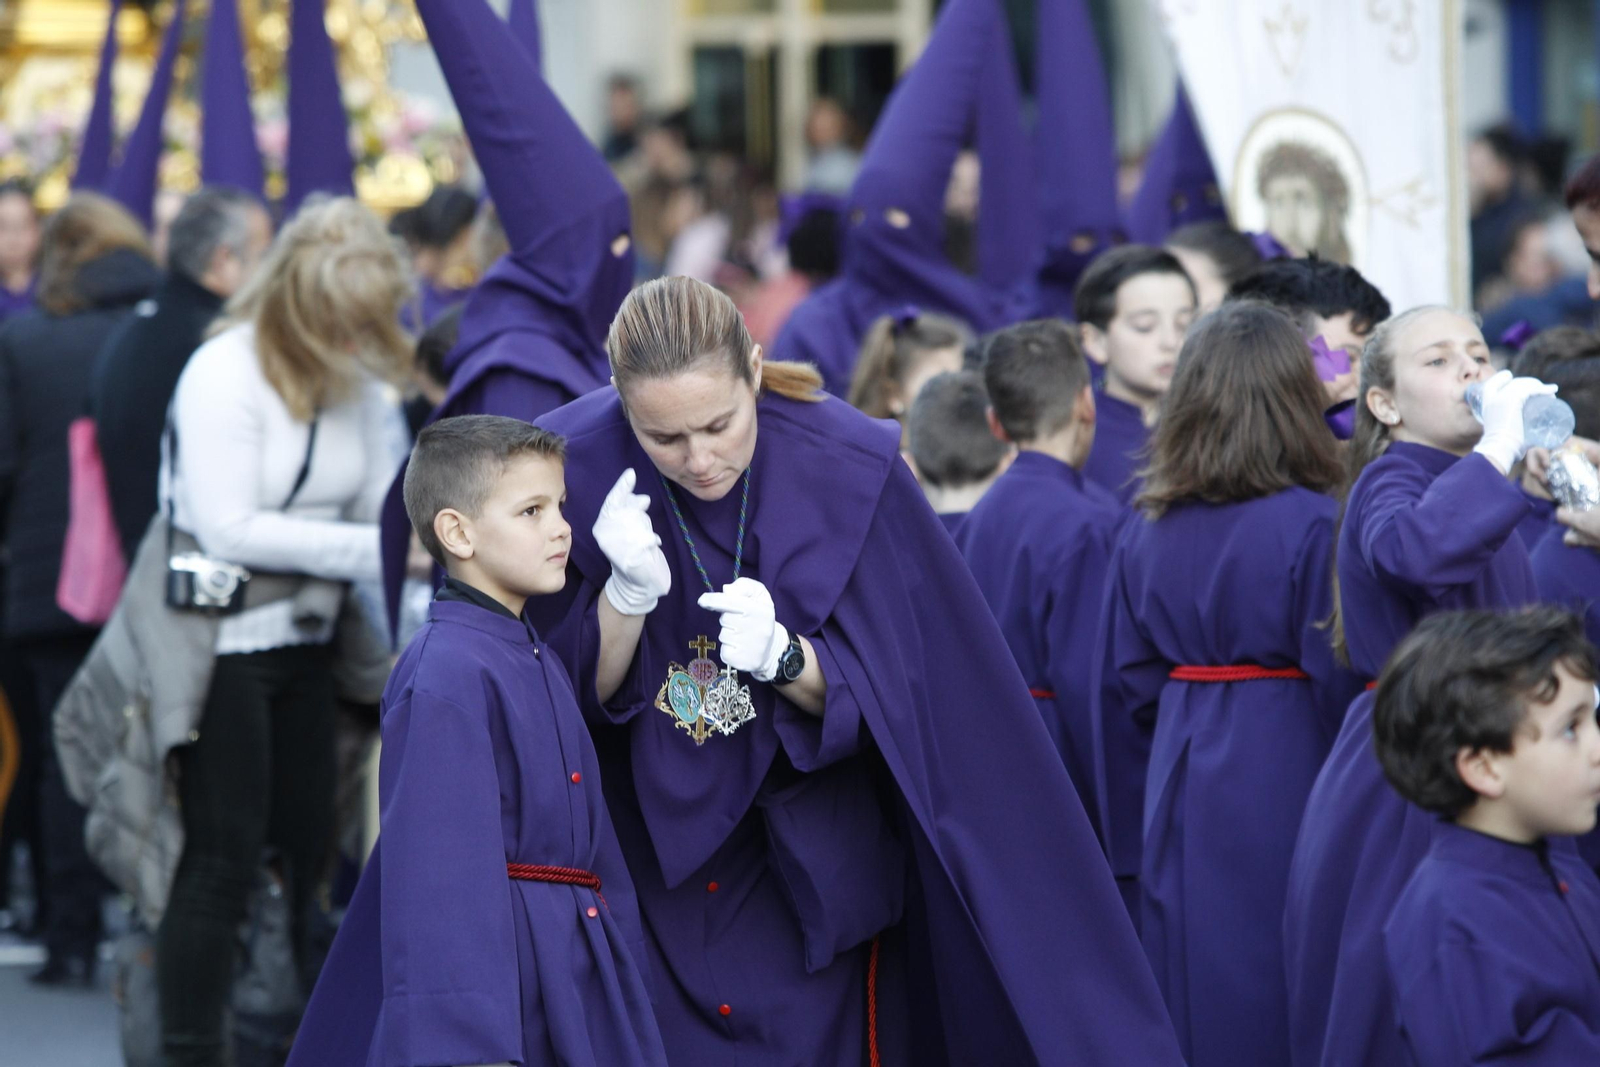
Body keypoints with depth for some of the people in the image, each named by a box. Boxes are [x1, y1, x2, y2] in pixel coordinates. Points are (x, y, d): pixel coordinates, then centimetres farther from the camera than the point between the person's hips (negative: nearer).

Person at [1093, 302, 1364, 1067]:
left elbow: (1126, 686, 9)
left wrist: (1134, 834, 16)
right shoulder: (1309, 526, -12)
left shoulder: (1147, 528, 4)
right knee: (1276, 1003, 0)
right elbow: (1339, 677, -11)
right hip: (1282, 773, -5)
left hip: (1182, 780, 5)